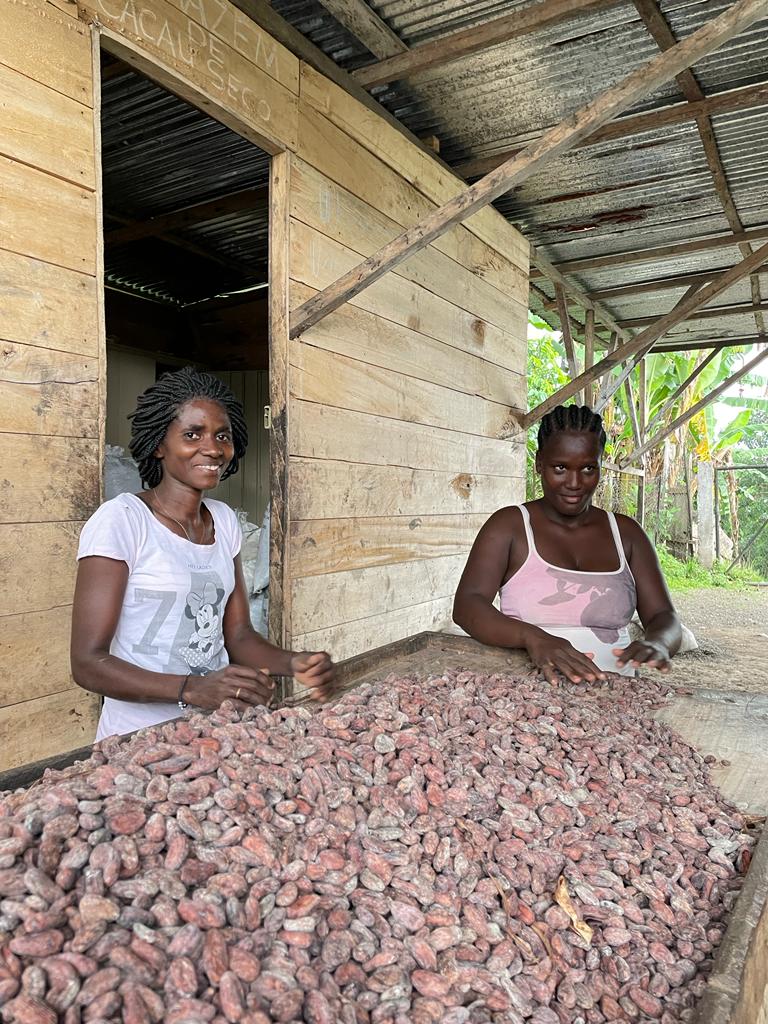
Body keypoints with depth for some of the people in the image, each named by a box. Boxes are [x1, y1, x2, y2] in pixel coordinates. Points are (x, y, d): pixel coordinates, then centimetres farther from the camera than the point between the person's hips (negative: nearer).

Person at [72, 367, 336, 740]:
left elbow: (238, 635, 9)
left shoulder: (224, 520, 7)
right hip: (141, 736, -4)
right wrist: (192, 689, -27)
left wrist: (294, 663, -11)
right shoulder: (119, 519, -11)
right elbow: (88, 662, -13)